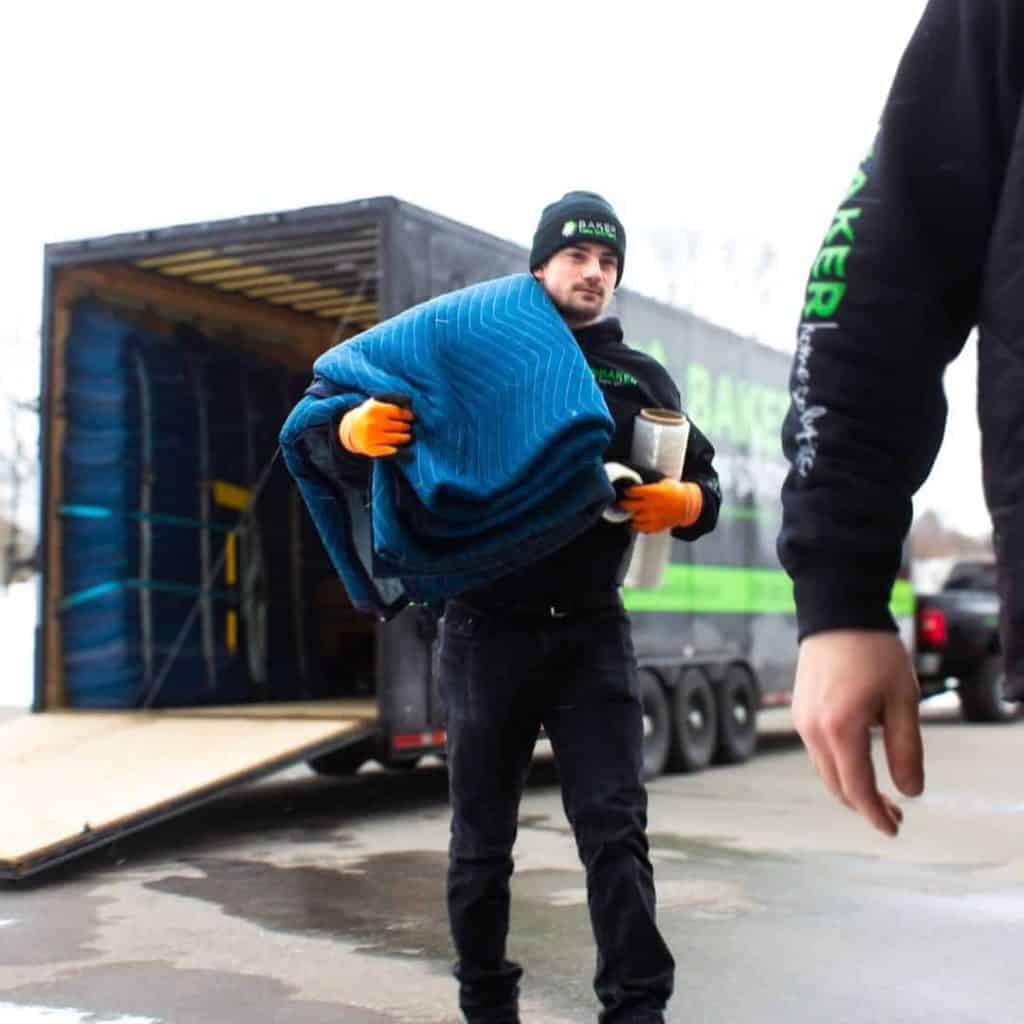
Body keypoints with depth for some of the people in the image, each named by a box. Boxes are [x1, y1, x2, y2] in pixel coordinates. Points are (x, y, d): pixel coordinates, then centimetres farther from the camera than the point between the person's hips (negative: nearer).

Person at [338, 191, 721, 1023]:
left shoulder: (640, 379, 14)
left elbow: (704, 483, 13)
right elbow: (358, 413, 5)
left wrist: (682, 502, -10)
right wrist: (358, 426, -19)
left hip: (593, 633, 1)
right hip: (489, 629, -1)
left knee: (616, 828, -5)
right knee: (482, 836, 8)